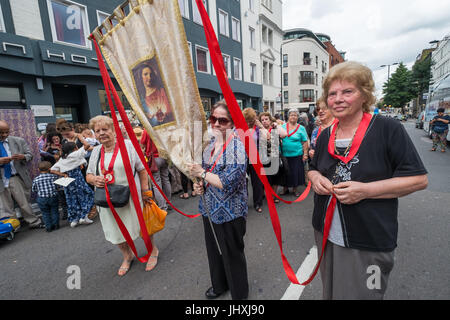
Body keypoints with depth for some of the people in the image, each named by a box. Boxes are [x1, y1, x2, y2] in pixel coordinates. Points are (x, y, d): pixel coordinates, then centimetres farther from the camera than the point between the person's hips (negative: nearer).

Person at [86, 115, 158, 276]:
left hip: (131, 197, -4)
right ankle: (127, 256, 41)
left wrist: (145, 192, -11)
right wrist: (94, 179, -11)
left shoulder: (128, 145, -7)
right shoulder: (96, 151, 7)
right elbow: (88, 175, 14)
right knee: (116, 230, 16)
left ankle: (153, 251, 34)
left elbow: (142, 169, -7)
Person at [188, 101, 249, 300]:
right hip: (210, 208, 8)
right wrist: (200, 184, -2)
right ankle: (219, 284, 52)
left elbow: (229, 183, -29)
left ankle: (239, 292, 41)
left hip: (229, 212, -7)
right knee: (214, 250, 25)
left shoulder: (236, 146, -21)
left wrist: (202, 173, -21)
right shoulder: (211, 143, 3)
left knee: (232, 253, 14)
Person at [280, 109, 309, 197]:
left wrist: (305, 154, -5)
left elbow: (305, 142, -1)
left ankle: (295, 189, 22)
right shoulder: (283, 126, 5)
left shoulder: (301, 128, 0)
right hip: (284, 154, 2)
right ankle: (285, 188, 25)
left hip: (296, 154, -1)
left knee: (296, 172, 5)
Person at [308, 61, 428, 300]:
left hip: (368, 244, -5)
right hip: (326, 233, 6)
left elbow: (419, 179, -10)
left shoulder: (387, 129, -11)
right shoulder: (326, 135, 6)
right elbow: (313, 170, 18)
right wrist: (316, 178, -6)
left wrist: (366, 190, -23)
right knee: (330, 292, 23)